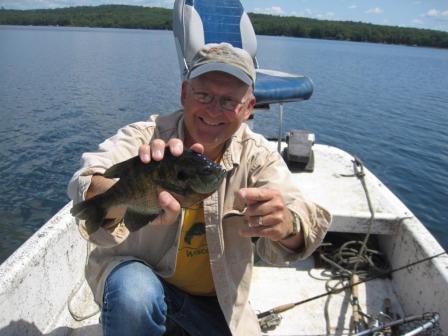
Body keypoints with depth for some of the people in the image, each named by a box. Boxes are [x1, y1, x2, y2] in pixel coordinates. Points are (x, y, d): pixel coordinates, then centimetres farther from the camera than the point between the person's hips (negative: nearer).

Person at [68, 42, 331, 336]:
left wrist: (286, 225, -47)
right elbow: (87, 189, -35)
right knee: (134, 295, -33)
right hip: (139, 275, -3)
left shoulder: (256, 155, -10)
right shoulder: (143, 136, -16)